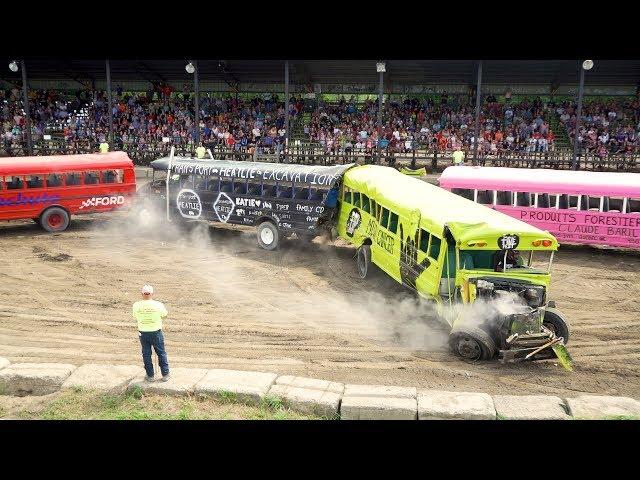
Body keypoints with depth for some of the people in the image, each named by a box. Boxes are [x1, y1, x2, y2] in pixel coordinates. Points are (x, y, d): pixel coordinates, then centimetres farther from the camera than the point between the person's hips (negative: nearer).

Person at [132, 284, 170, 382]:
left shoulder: (136, 305, -12)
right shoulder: (158, 305, -17)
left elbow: (135, 316, 5)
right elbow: (164, 315, 0)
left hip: (143, 333, 1)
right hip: (156, 332, -1)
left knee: (146, 354, 16)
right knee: (161, 353, 14)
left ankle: (150, 376, 24)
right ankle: (165, 375, 22)